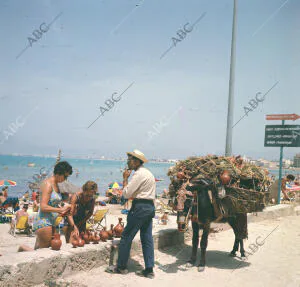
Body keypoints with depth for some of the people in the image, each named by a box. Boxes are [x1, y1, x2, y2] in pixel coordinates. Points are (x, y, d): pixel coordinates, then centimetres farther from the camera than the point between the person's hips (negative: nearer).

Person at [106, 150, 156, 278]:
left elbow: (126, 193, -14)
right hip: (150, 206, 10)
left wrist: (125, 178, -4)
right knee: (147, 238, 9)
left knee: (126, 237, 0)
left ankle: (121, 267, 8)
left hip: (140, 207, -10)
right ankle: (149, 270, 9)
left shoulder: (139, 174, -13)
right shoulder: (148, 173, 19)